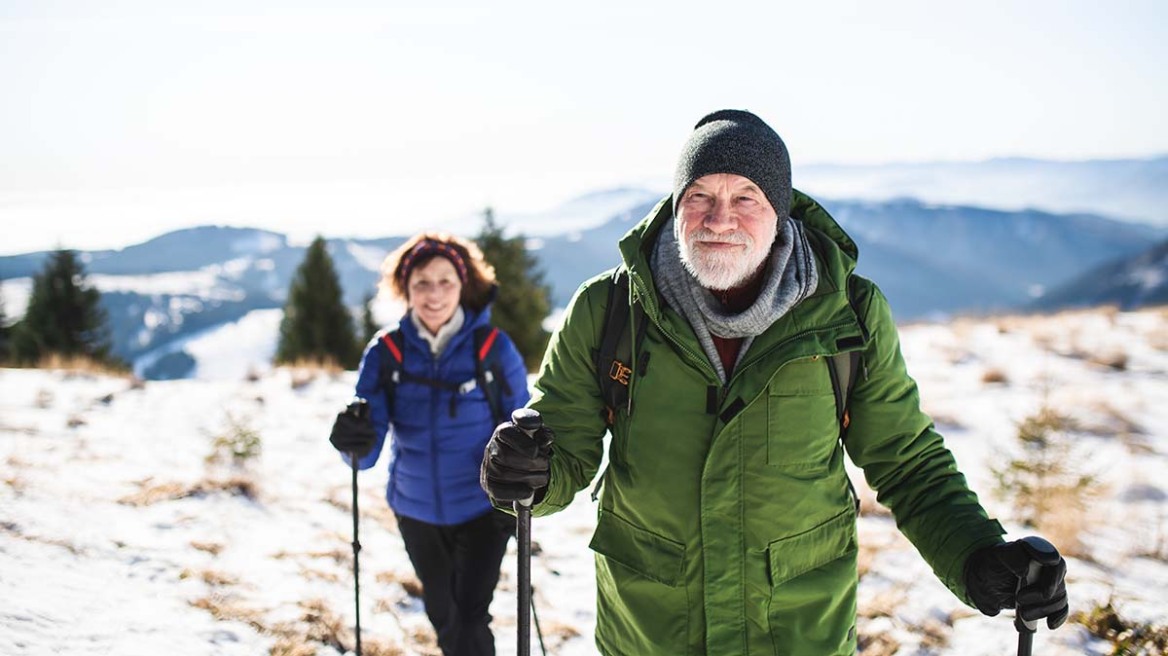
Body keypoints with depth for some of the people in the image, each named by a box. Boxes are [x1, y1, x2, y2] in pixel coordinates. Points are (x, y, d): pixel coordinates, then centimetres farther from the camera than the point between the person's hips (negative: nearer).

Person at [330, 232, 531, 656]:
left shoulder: (493, 347, -13)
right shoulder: (386, 351, -11)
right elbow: (369, 448, -17)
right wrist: (354, 442, -40)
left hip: (481, 510, -3)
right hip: (416, 510, 3)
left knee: (469, 622, -10)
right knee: (442, 616, 22)